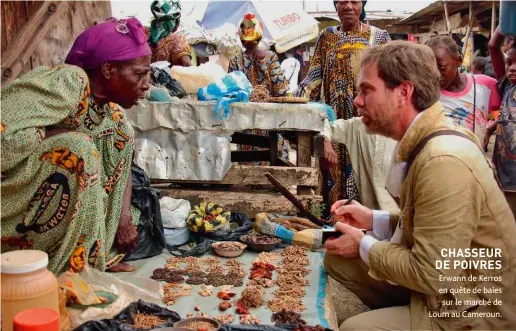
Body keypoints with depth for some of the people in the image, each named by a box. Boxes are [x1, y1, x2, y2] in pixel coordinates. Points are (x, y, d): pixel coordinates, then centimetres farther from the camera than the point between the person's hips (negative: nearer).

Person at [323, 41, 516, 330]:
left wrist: (364, 247, -13)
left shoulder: (443, 160, -29)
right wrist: (373, 220, 1)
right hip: (447, 288, 9)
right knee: (337, 258, 5)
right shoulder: (424, 142, 2)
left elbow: (431, 274, -27)